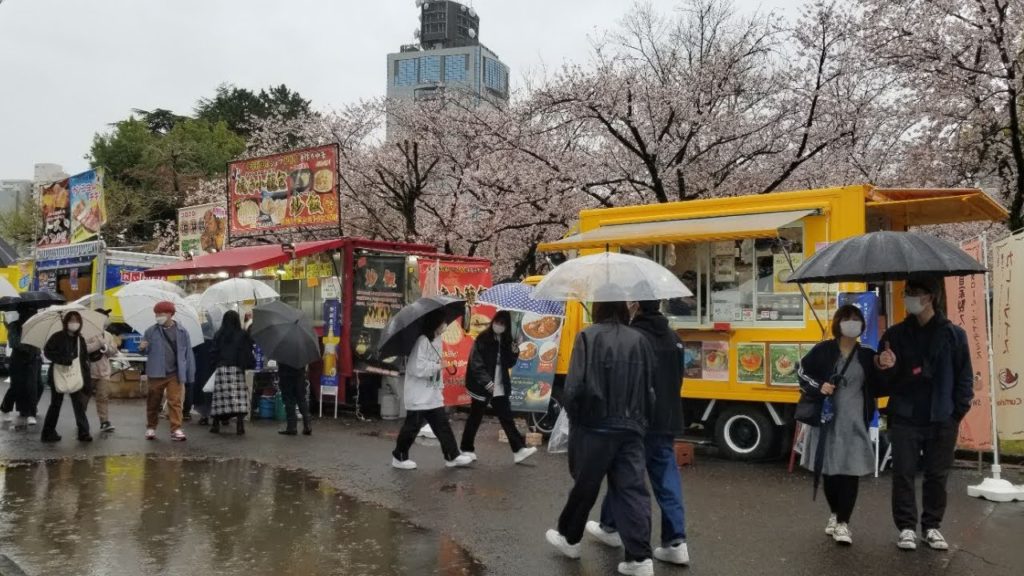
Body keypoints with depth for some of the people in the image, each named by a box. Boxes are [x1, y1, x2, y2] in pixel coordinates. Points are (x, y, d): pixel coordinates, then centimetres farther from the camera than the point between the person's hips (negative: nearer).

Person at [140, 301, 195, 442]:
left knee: (175, 401, -4)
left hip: (175, 373, -1)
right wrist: (143, 348, -14)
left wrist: (189, 375, 2)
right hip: (156, 373, 2)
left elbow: (188, 354, 3)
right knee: (154, 402, 12)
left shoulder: (182, 332, -1)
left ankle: (176, 430, -2)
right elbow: (146, 351, 12)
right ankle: (151, 428, 26)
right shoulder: (151, 331, 2)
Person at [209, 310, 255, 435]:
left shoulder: (218, 335, 5)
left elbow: (214, 352, 5)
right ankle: (240, 424, -11)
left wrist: (215, 364, 15)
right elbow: (248, 351, -1)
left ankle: (216, 424, 13)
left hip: (221, 368, 2)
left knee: (220, 395, 7)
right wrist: (250, 364, 11)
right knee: (239, 397, -3)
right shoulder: (243, 335, -1)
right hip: (237, 369, -2)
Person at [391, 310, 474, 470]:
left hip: (433, 393, 9)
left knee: (442, 424, 10)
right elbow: (417, 368, -27)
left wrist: (440, 384, 13)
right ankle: (399, 457, 18)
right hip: (419, 395, -9)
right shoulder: (422, 341, -20)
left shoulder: (437, 339, 9)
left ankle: (452, 456, 17)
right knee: (412, 426, 3)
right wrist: (436, 367, -15)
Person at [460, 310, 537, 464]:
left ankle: (518, 450, 4)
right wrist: (487, 382, -26)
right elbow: (476, 363, -17)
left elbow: (508, 364, 11)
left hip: (500, 388, 5)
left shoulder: (506, 341, 6)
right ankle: (467, 449, 19)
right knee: (475, 419, 6)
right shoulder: (482, 339, -11)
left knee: (507, 418, 4)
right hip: (482, 386, -5)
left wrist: (514, 353, -9)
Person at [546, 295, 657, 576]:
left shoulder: (588, 337, -11)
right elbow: (650, 389, 5)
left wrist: (573, 413, 0)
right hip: (631, 428, 4)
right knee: (632, 490, 5)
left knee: (585, 485, 13)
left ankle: (569, 539, 33)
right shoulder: (639, 340, 4)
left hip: (595, 426, -3)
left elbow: (576, 385, -16)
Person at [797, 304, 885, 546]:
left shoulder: (867, 355, 4)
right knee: (830, 470, 10)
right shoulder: (823, 350, -1)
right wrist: (818, 387, -11)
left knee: (851, 472, -3)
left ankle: (843, 523, 6)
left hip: (855, 422, 0)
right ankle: (835, 514, 31)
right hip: (827, 419, 0)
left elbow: (876, 390, 5)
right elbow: (802, 371, 6)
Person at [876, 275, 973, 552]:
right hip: (904, 419, 1)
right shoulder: (895, 335, 3)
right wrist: (887, 368, -19)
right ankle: (906, 527, 15)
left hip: (942, 420, 0)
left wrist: (958, 411, -3)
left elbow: (965, 376, 3)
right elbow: (885, 380, 3)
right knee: (903, 474, 3)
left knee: (937, 476, 9)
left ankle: (932, 526, 23)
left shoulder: (954, 334, 0)